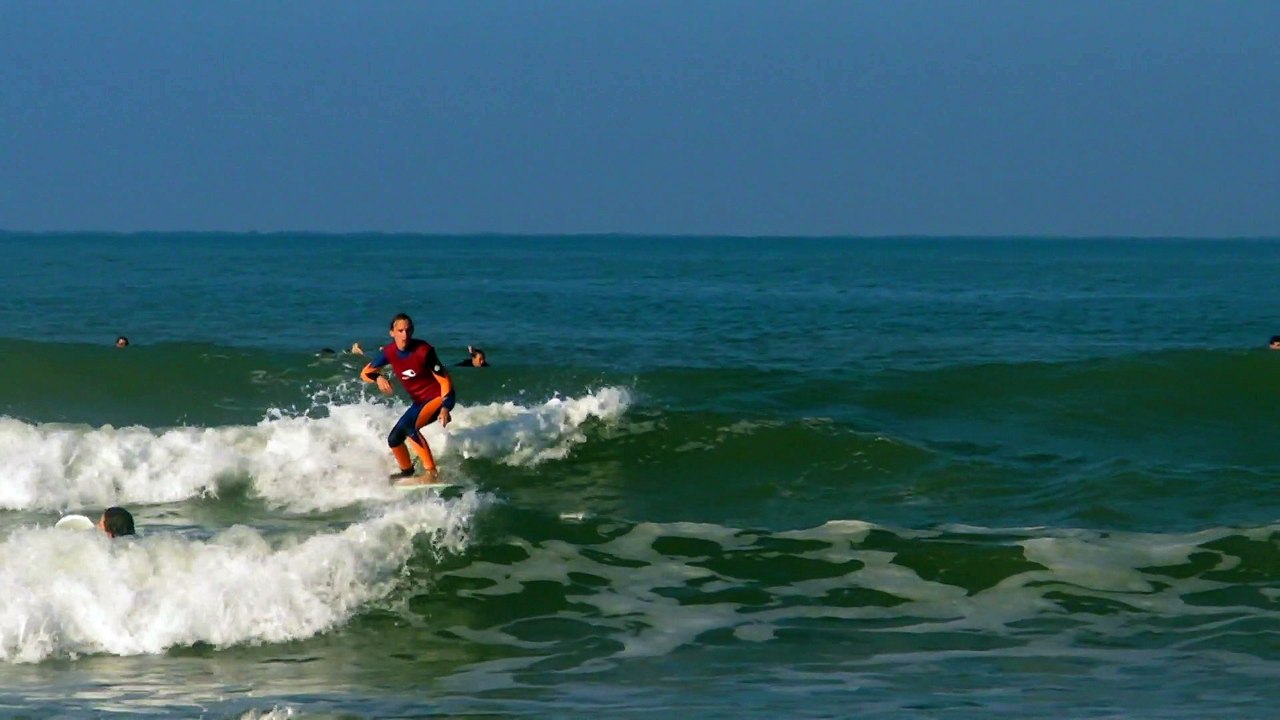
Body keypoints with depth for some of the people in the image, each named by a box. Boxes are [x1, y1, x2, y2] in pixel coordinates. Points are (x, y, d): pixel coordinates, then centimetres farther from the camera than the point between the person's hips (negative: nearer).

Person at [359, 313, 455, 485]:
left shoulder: (424, 351, -22)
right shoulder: (388, 352, -6)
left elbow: (444, 379, -17)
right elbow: (365, 373, 3)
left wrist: (445, 407, -28)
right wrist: (378, 378, -20)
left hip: (437, 398, -7)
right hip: (419, 402, 7)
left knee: (408, 426, -31)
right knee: (394, 439, 11)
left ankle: (431, 473, -36)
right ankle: (407, 472, 41)